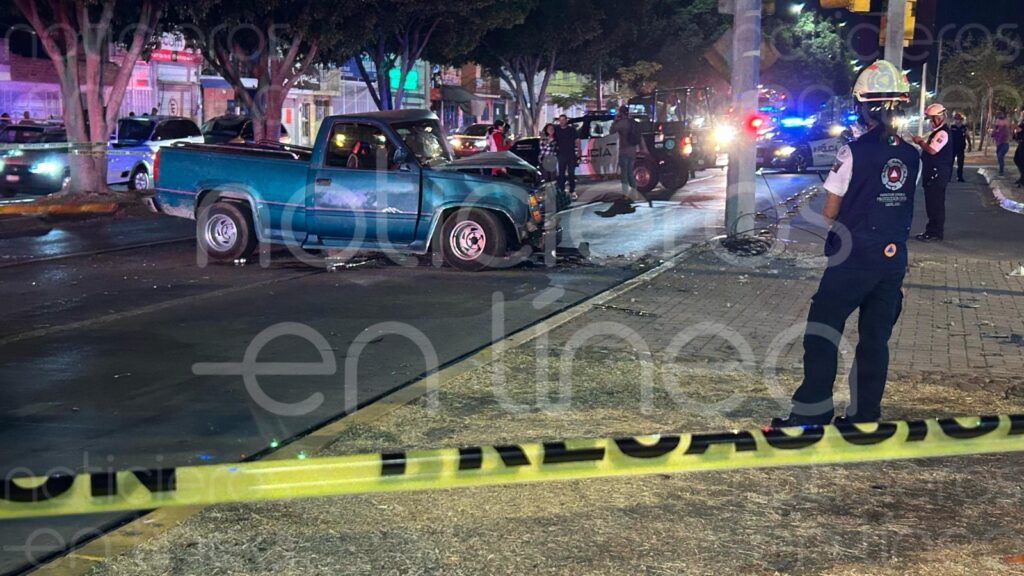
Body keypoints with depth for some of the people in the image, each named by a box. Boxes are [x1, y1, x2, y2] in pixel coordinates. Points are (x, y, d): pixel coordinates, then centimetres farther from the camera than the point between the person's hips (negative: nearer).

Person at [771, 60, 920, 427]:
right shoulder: (912, 157, 3)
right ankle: (865, 416, 16)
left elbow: (830, 212, -6)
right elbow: (904, 207, 6)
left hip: (854, 259, -5)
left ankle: (811, 414, 2)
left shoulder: (854, 152, -12)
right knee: (875, 339, 11)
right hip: (894, 259, 5)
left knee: (822, 332, 3)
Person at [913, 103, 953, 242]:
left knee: (935, 203, -6)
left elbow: (932, 150, -26)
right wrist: (922, 142, 8)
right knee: (932, 202, 15)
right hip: (933, 173, 11)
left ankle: (936, 232, -2)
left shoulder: (942, 133, -16)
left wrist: (921, 142, -12)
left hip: (938, 174, -11)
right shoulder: (937, 132, 17)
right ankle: (932, 230, 22)